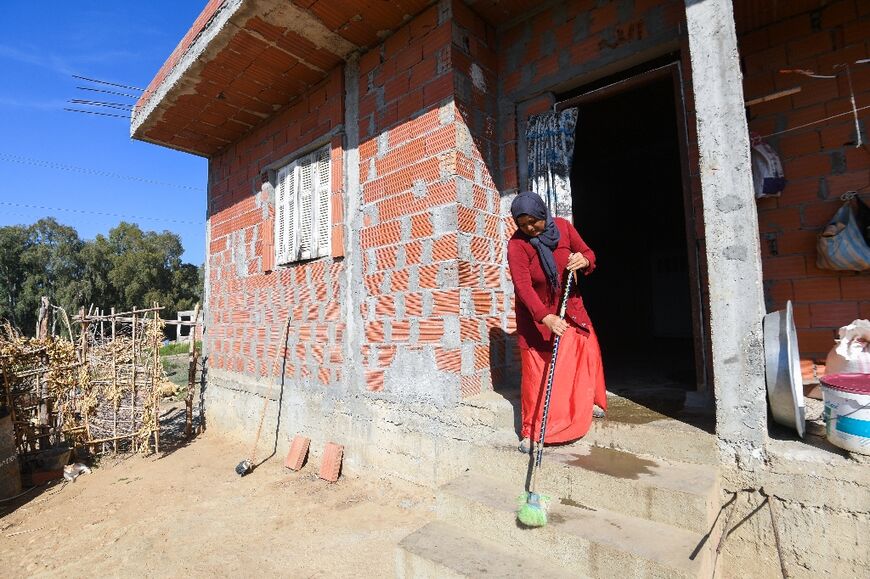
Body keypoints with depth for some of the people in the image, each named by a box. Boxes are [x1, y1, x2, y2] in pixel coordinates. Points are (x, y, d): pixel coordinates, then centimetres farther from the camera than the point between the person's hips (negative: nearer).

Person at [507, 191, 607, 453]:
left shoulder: (563, 226, -7)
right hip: (535, 314, -5)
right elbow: (523, 286, -30)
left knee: (588, 354, 12)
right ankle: (530, 431, 4)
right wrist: (546, 318, -42)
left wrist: (584, 260, -23)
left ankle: (590, 402, 40)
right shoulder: (517, 244, -21)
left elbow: (587, 253, 3)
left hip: (569, 306, 5)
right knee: (536, 370, -6)